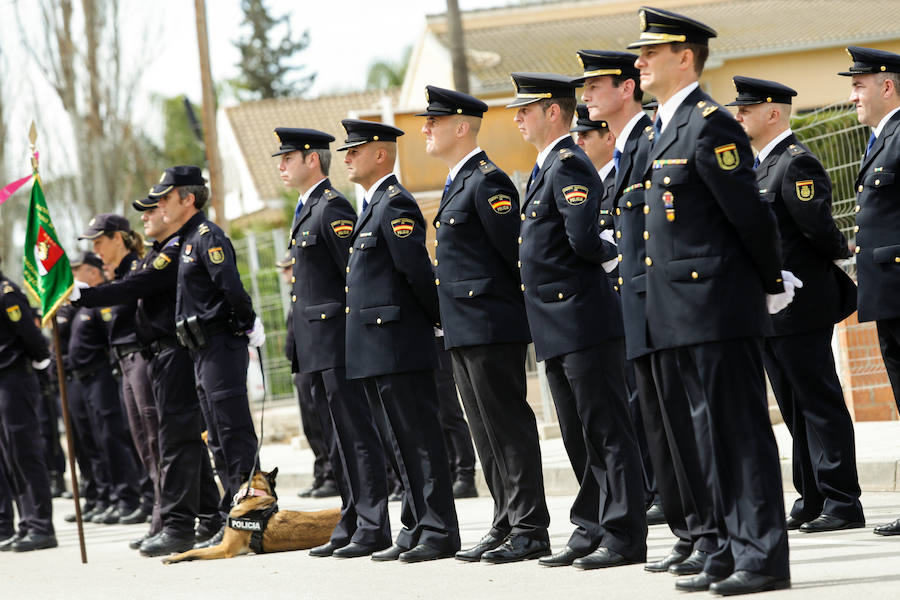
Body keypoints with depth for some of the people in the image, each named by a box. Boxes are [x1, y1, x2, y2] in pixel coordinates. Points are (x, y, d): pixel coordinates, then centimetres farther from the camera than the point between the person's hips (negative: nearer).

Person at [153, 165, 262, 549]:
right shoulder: (186, 240, 18)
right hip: (203, 353, 10)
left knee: (235, 435, -9)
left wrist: (250, 327, -14)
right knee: (219, 441, 11)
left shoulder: (208, 236, -12)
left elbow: (232, 288, -21)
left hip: (222, 346, -10)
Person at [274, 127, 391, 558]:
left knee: (356, 435, -7)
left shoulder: (332, 208, -12)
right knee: (336, 441, 12)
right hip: (316, 348, 10)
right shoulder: (306, 210, 19)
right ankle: (350, 525, 17)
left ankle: (372, 528, -5)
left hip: (336, 341, -10)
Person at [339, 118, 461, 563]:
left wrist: (441, 317, -10)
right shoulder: (374, 207, 19)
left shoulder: (396, 204, -12)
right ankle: (415, 531, 17)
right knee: (398, 444, 12)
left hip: (398, 347, -10)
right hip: (376, 354, 10)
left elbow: (417, 270, -18)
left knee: (419, 440, -7)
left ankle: (439, 533, -4)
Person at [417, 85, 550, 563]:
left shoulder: (487, 181, -13)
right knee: (487, 432, 12)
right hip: (464, 330, 10)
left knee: (509, 426, -7)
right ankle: (507, 525, 17)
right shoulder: (458, 183, 18)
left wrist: (526, 301, -10)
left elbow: (515, 250, -16)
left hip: (491, 326, -10)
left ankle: (529, 530, -5)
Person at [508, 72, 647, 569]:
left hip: (583, 320, -10)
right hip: (557, 328, 10)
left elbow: (583, 237, -24)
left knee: (607, 433, -6)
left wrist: (608, 251, -5)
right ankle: (591, 529, 21)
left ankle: (624, 537, -5)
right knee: (579, 435, 14)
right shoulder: (545, 169, 18)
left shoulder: (570, 165, -13)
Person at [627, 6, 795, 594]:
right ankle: (735, 550, 18)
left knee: (740, 434, -7)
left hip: (719, 309, -10)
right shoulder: (670, 128, 17)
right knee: (714, 435, 12)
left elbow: (751, 214, -15)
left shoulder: (710, 125, -13)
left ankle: (764, 558, -4)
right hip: (686, 317, 10)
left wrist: (773, 287, -6)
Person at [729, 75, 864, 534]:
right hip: (770, 310, 10)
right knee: (796, 409, 13)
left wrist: (840, 252, -4)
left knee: (820, 405, -6)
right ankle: (811, 500, 18)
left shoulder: (796, 162, -14)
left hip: (799, 306, -10)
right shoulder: (761, 166, 16)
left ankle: (841, 504, -3)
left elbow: (818, 226, -19)